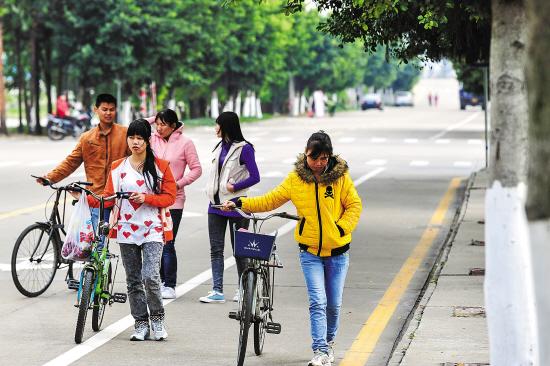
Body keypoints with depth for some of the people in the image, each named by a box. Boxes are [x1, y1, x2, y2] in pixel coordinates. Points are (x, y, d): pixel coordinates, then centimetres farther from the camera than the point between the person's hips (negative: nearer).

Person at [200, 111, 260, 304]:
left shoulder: (244, 148, -9)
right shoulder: (220, 147, 13)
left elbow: (255, 177, -12)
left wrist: (234, 187, -16)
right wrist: (210, 191, 8)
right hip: (217, 204, 7)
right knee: (216, 249, 2)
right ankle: (217, 291, 1)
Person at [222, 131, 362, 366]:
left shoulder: (340, 176, -5)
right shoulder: (296, 178, -1)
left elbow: (354, 205, 1)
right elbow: (270, 201, 4)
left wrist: (342, 228, -13)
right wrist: (239, 202, -4)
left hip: (337, 251, 0)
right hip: (310, 251, 0)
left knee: (333, 304, 9)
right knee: (317, 302, -11)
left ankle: (329, 342, 33)